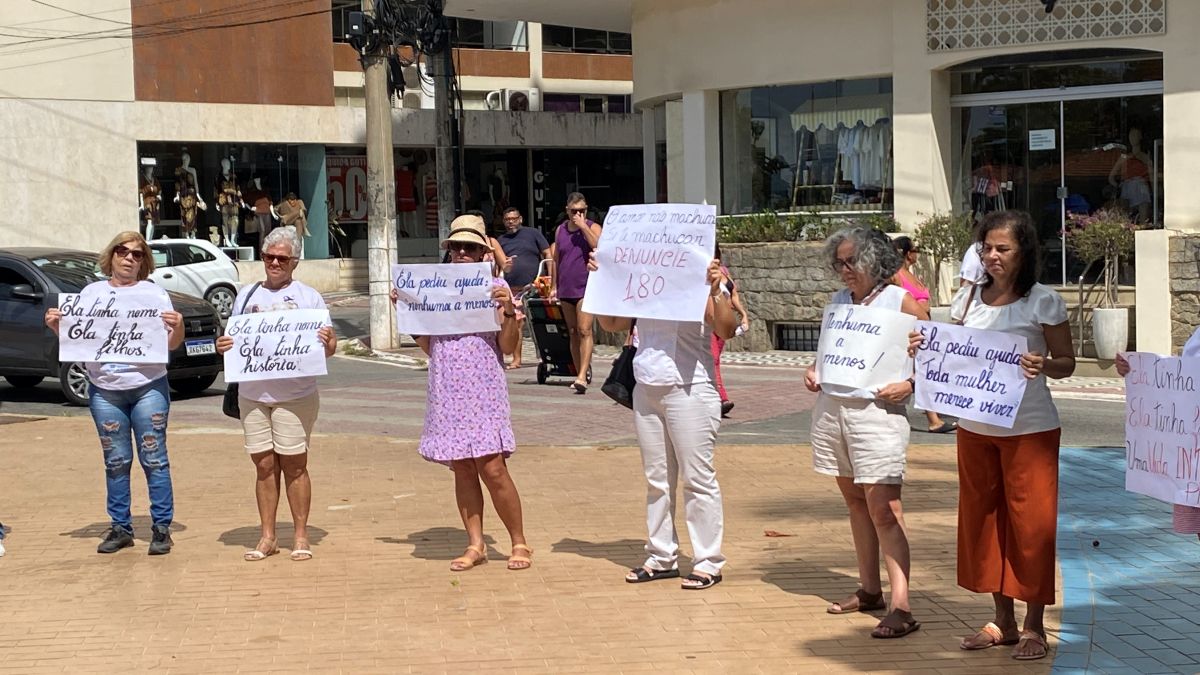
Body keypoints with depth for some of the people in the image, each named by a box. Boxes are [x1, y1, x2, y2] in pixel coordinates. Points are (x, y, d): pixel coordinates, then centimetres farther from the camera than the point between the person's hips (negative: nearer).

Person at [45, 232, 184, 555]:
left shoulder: (154, 292, 7)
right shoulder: (92, 292, 12)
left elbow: (172, 344, 3)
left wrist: (177, 328, -18)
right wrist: (56, 325, -7)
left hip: (148, 386, -2)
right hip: (104, 391, 2)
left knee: (154, 459, -2)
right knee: (116, 462, 6)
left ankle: (161, 527, 2)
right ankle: (121, 528, 13)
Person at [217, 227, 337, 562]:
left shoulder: (309, 297, 5)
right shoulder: (246, 295, 15)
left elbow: (329, 347, 3)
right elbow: (234, 339, 17)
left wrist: (326, 342, -20)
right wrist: (223, 346, -5)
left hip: (295, 394, -3)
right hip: (252, 394, 3)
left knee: (294, 464, -1)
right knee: (264, 464, 5)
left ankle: (301, 537, 7)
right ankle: (267, 537, 11)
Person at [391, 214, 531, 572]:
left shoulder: (496, 286, 1)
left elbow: (508, 346, -2)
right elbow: (427, 346, 15)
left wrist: (509, 311, -17)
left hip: (484, 388, -4)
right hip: (447, 391, 4)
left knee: (492, 467, -10)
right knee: (461, 468, 6)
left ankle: (519, 543, 2)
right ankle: (475, 544, 12)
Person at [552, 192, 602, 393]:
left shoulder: (593, 228, 0)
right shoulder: (560, 230, 12)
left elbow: (600, 248, -18)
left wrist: (583, 227, -17)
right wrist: (554, 286, 15)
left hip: (586, 287, -5)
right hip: (566, 289, 5)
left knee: (584, 331, -15)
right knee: (573, 333, 9)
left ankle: (582, 376, -23)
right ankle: (580, 374, 16)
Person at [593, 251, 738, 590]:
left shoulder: (702, 282, -5)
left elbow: (726, 330, -16)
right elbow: (611, 323, 15)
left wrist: (716, 291, -29)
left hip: (690, 390, -6)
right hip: (646, 389, 6)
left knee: (697, 478, -4)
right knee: (657, 479, 11)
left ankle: (708, 562, 2)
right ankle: (661, 558, 19)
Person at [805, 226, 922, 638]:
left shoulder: (899, 301, -5)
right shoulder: (839, 300, 13)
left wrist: (910, 384, -21)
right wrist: (814, 371, 6)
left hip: (877, 411, -7)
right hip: (832, 407, 7)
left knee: (883, 507, -12)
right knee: (855, 501, 13)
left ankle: (901, 607, -14)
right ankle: (869, 590, 23)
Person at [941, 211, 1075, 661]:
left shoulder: (1043, 302, -7)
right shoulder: (968, 298, 6)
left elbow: (1067, 363, -4)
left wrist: (1044, 366, -25)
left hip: (1029, 430, -5)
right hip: (975, 428, 5)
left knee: (1031, 522, 1)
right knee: (984, 518, 11)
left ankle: (1033, 627, 12)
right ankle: (1002, 621, 23)